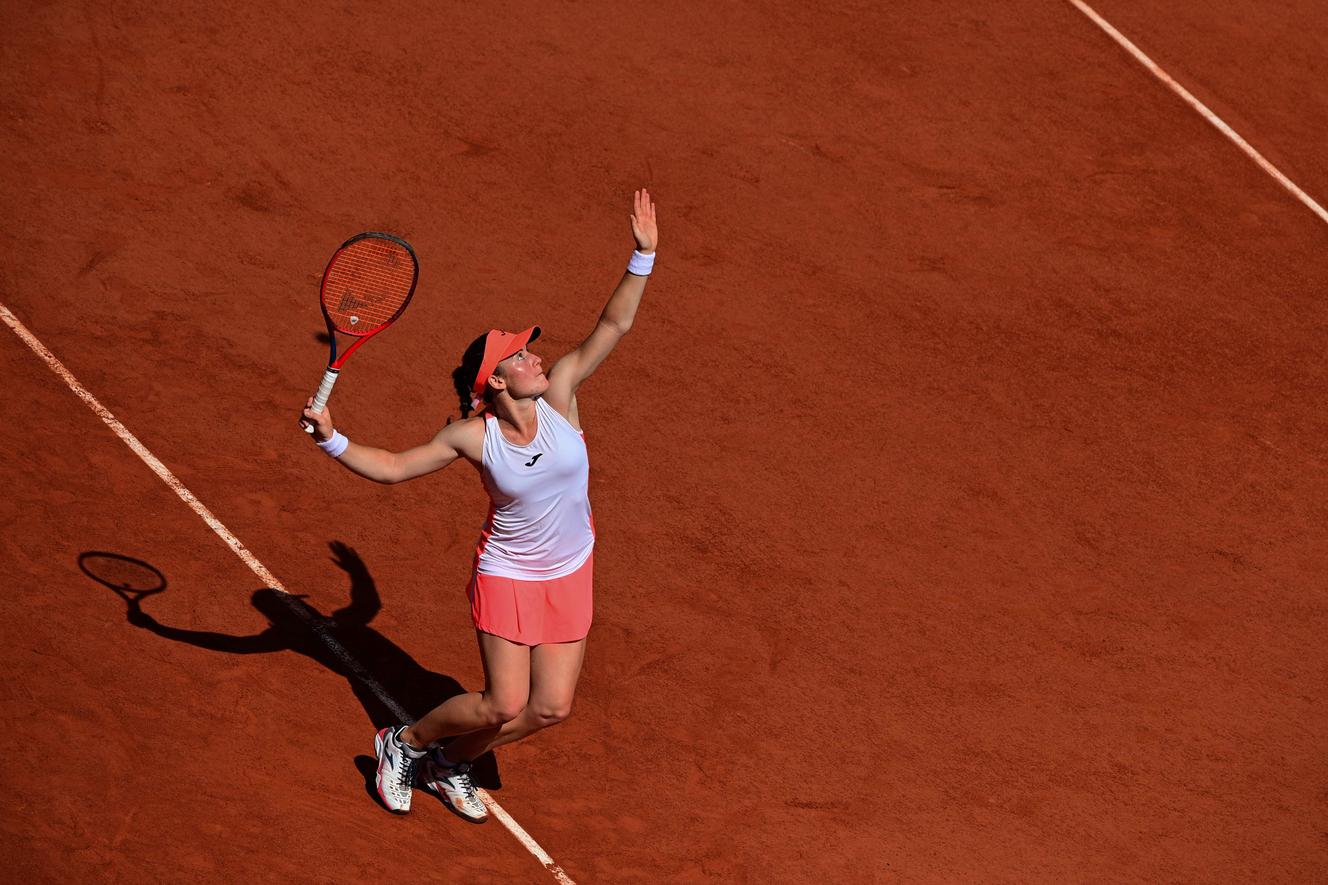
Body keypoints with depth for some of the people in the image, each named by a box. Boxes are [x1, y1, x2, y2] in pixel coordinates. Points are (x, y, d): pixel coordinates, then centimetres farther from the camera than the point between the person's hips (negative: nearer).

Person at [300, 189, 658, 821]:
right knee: (505, 706, -8)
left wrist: (643, 257, -18)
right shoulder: (472, 436, -18)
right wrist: (331, 439, -23)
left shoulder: (558, 395, -12)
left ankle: (449, 762, 28)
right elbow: (393, 467, -8)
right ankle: (404, 743, 21)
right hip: (508, 575, -4)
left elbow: (612, 327, -11)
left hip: (570, 575, 4)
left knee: (552, 707, 3)